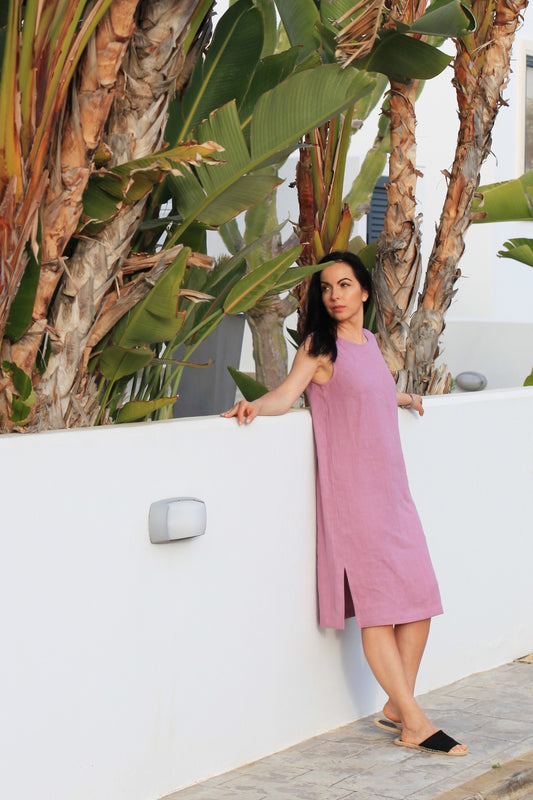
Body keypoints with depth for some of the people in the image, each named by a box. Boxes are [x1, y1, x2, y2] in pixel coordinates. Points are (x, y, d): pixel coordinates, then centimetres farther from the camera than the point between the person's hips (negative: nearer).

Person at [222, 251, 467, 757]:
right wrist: (255, 406, -36)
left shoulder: (368, 342, 16)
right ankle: (414, 725, -6)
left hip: (390, 486, 7)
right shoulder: (320, 345, -3)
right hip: (350, 487, -7)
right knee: (377, 602, -8)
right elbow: (287, 393, -17)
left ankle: (397, 706, 14)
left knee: (419, 595, 2)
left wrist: (401, 398, 51)